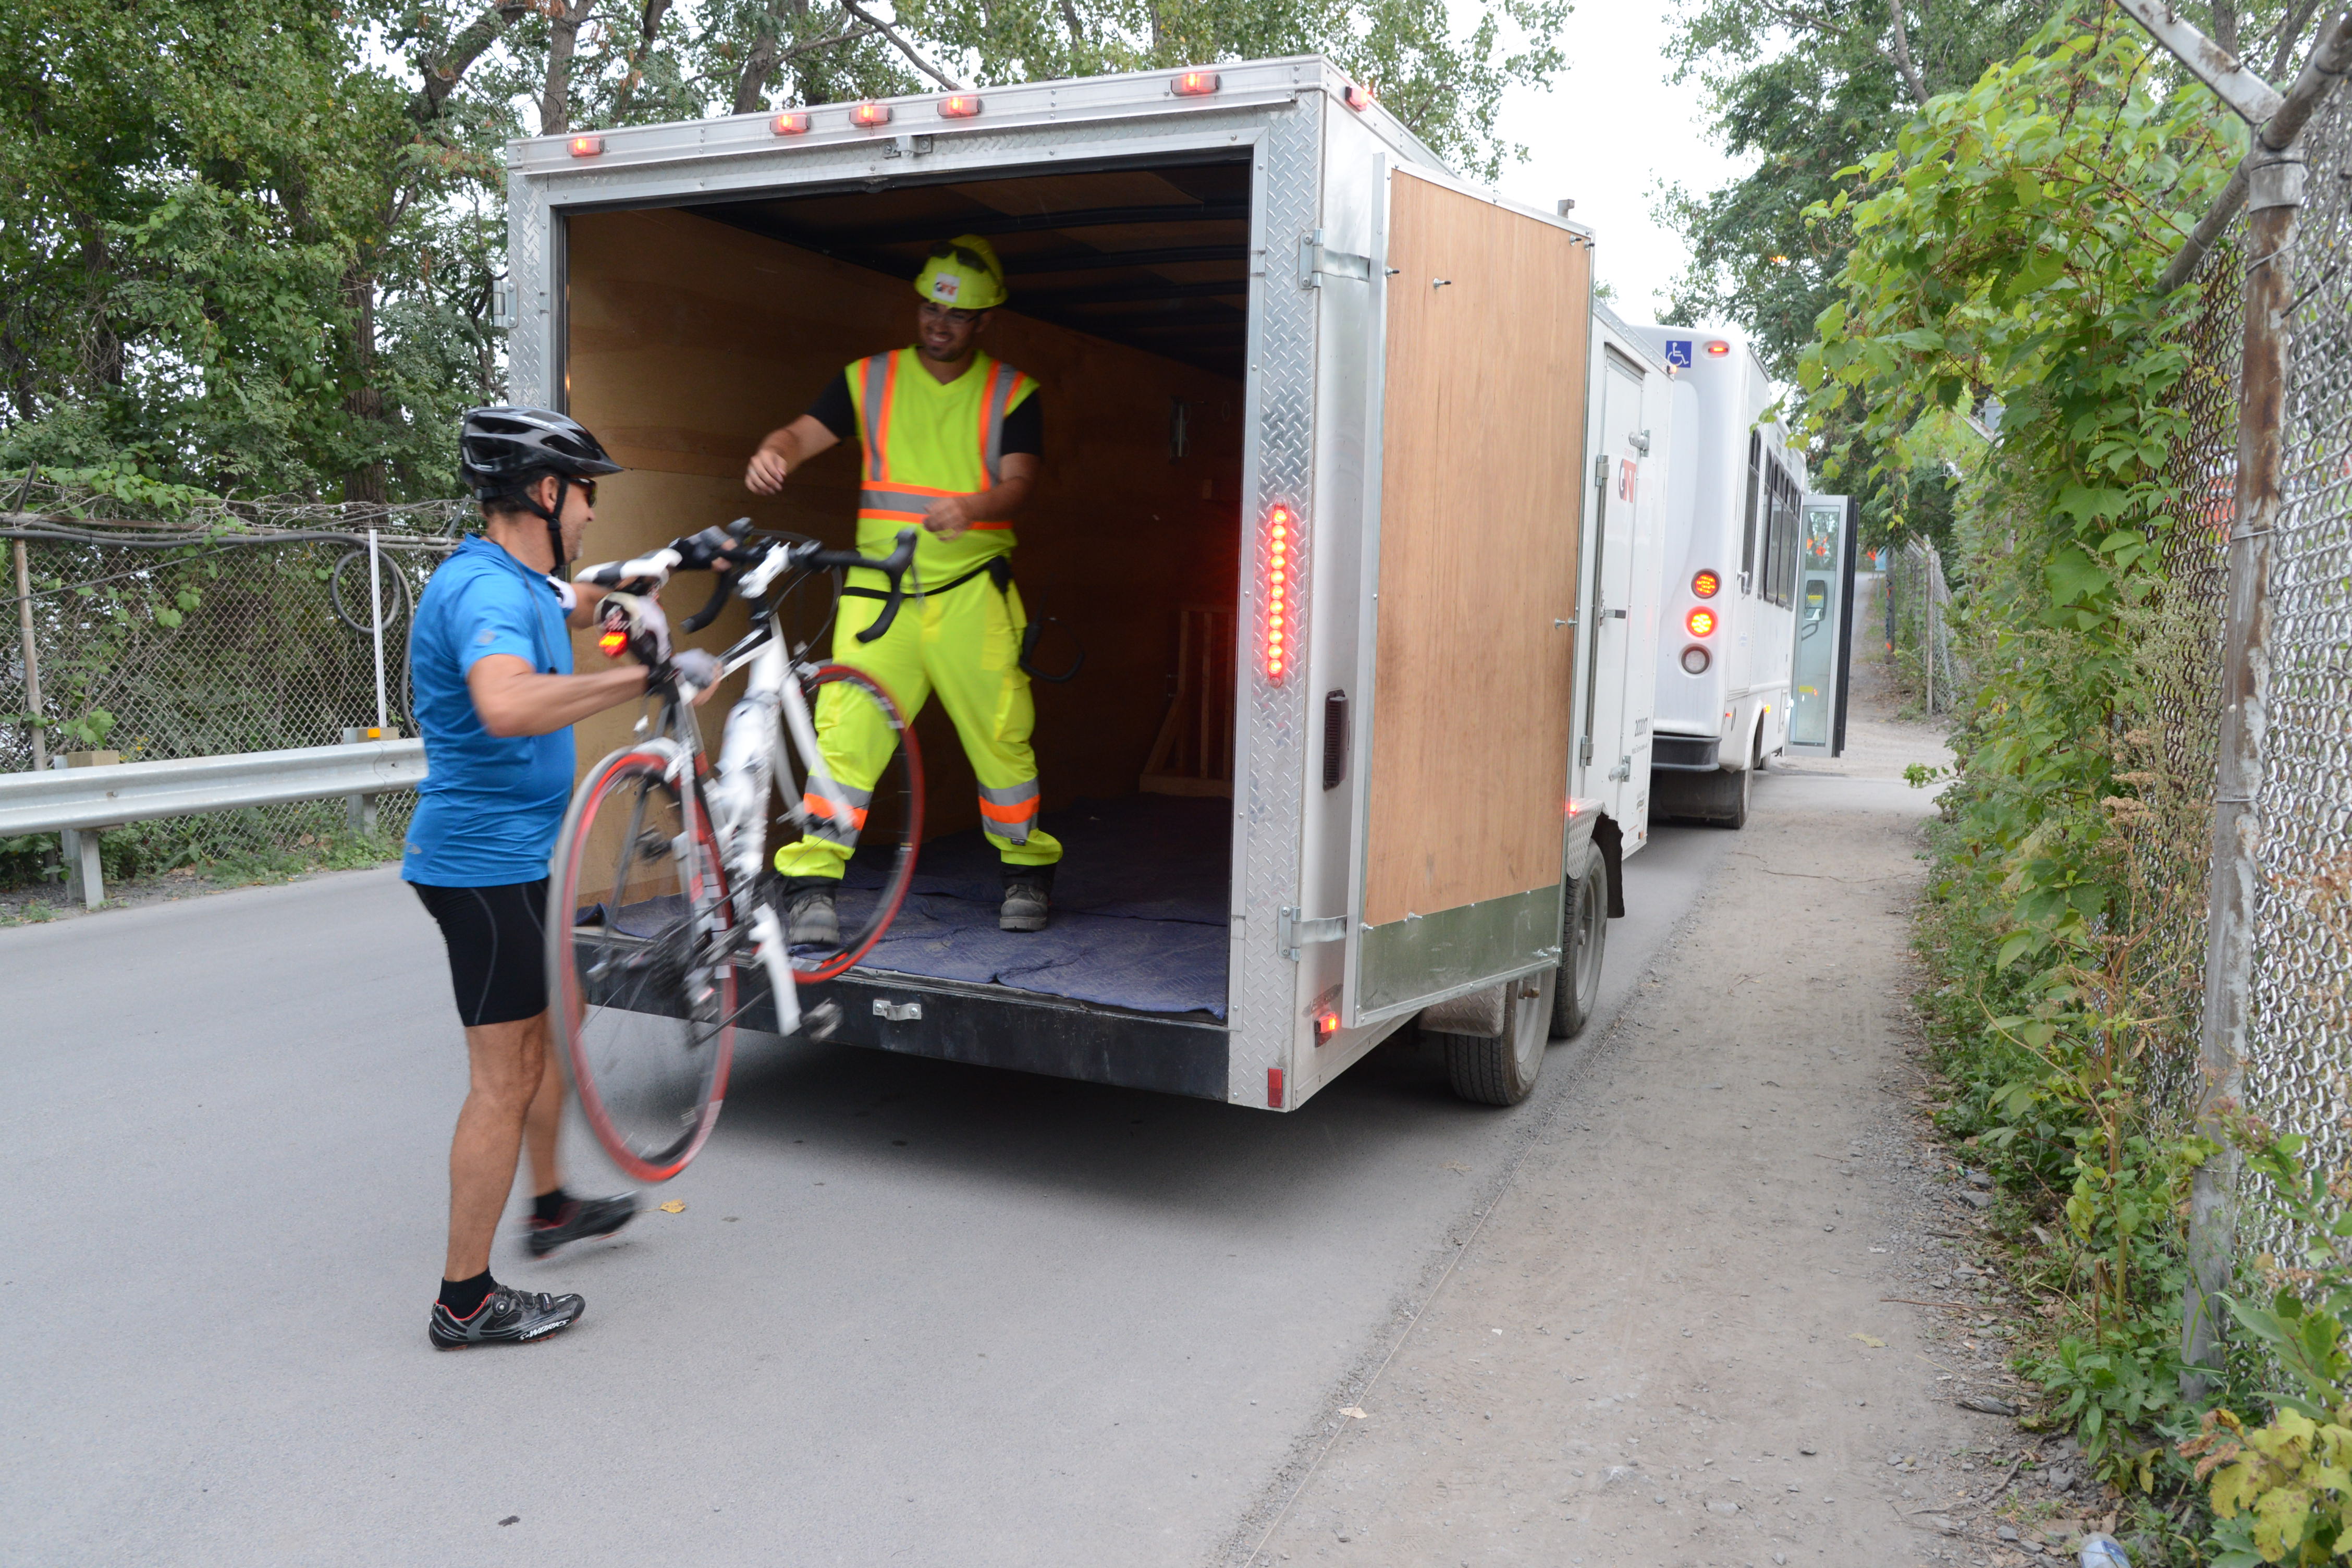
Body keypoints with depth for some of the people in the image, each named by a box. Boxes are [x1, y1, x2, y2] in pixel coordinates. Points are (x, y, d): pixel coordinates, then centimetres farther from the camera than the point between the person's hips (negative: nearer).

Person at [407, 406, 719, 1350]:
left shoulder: (515, 582, 10)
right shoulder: (486, 592, -23)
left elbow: (586, 604, 32)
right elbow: (508, 705, -44)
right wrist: (648, 676, -40)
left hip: (513, 854, 11)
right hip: (486, 861, -11)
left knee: (548, 1029, 25)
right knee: (505, 1079, -3)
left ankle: (552, 1207, 43)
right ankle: (465, 1301, 9)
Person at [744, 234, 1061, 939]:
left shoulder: (1011, 393, 7)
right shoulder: (869, 380, 11)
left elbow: (1018, 481, -5)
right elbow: (806, 432, 1)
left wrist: (971, 508, -27)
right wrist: (774, 451, -23)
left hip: (971, 589, 0)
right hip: (877, 589, 1)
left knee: (1000, 734, 2)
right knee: (845, 729, -9)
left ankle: (1029, 869, 21)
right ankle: (810, 882, -2)